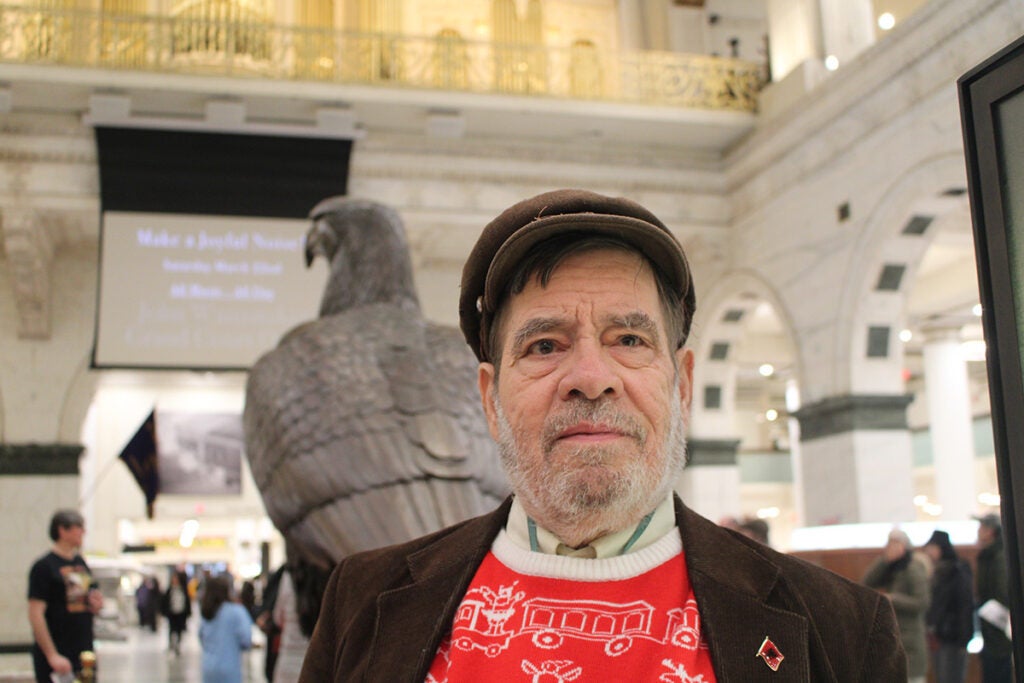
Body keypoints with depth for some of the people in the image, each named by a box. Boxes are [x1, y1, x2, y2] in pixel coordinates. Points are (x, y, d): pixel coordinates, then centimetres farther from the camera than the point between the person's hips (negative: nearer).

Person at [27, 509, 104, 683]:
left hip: (84, 655, 7)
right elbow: (35, 614, -16)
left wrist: (96, 604, -1)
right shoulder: (44, 566, -10)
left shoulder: (81, 563, 13)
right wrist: (52, 655, -20)